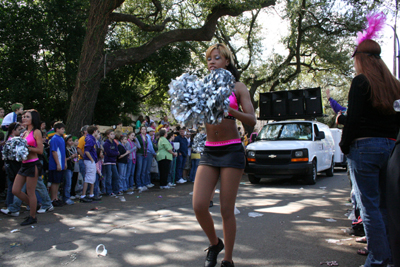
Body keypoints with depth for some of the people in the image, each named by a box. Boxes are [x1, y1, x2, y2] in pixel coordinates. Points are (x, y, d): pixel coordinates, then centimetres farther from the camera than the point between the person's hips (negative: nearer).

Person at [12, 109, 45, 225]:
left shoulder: (36, 132, -7)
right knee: (15, 191, 8)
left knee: (30, 192, 0)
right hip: (24, 164, 8)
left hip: (33, 164, -8)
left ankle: (32, 217, 14)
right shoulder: (25, 132, 14)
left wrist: (27, 147, -21)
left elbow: (40, 150, -13)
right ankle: (33, 205, 28)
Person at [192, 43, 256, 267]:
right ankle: (214, 243, 21)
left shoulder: (237, 87, 3)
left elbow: (252, 120, -6)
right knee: (199, 206, -8)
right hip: (209, 151, 3)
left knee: (227, 210, -1)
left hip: (232, 150, -3)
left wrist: (229, 110, -23)